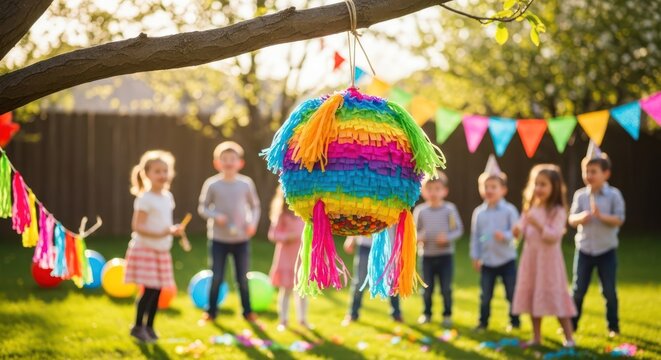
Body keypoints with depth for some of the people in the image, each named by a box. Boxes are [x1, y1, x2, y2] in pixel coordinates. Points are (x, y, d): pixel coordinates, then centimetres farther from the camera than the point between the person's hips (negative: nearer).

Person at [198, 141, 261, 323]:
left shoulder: (246, 183, -2)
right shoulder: (212, 184, -6)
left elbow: (255, 206, 8)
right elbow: (202, 208, 0)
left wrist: (253, 222, -8)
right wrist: (216, 216, -17)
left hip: (241, 239, 1)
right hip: (219, 239, -1)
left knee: (242, 278, 10)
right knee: (216, 277, 4)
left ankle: (247, 311, 23)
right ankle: (211, 311, 18)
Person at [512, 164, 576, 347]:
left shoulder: (557, 211, -10)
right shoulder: (531, 209, 9)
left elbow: (554, 236, -18)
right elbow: (522, 228, 10)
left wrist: (538, 225, -30)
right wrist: (518, 231, -13)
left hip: (549, 259, -6)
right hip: (531, 258, 6)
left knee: (555, 297, -6)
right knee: (532, 295, 9)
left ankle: (569, 337, 1)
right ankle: (536, 337, 18)